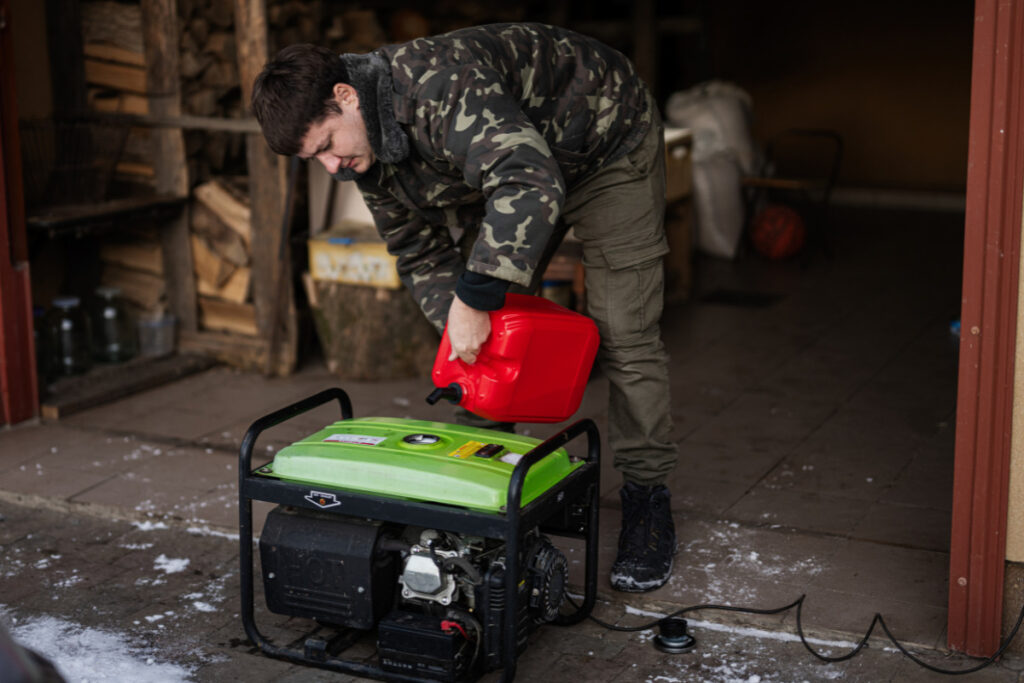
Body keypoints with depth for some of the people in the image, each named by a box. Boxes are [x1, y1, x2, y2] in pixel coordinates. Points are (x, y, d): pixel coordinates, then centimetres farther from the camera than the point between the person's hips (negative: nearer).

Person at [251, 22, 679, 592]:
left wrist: (473, 299, -49)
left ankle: (647, 497, 3)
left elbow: (530, 185, -52)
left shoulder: (441, 84, -41)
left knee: (624, 335, -9)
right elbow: (421, 253, -2)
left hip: (607, 145, -7)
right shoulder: (367, 150, -12)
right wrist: (462, 324, -19)